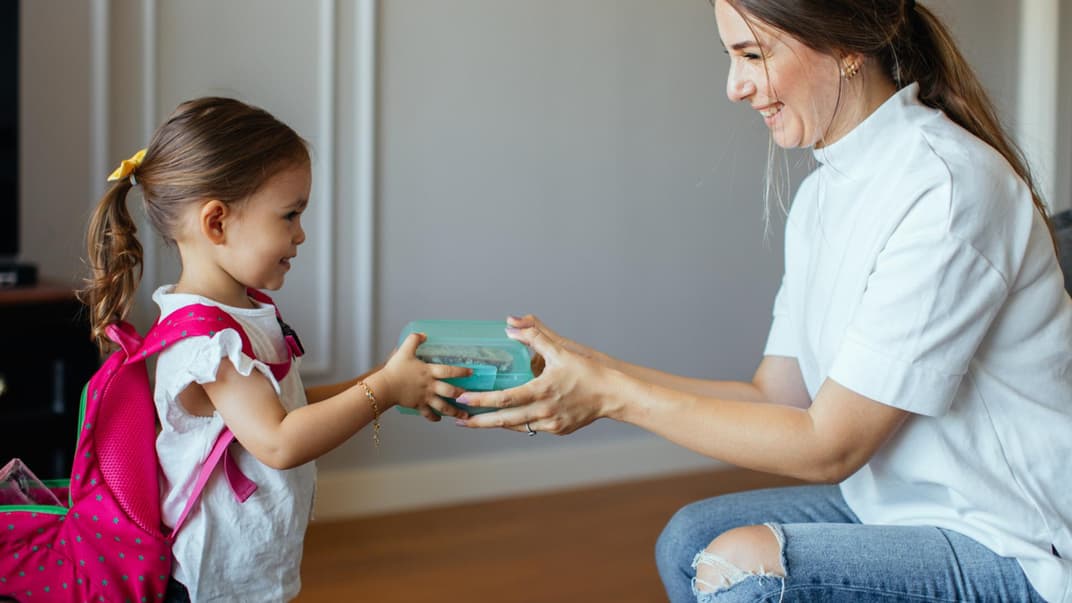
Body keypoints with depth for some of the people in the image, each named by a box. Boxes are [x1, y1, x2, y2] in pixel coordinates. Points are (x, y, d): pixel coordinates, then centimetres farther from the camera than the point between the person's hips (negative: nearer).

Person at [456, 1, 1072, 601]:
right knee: (690, 540, 7)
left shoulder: (945, 189, -23)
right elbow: (774, 396, 5)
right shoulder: (823, 194, 6)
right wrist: (589, 368, -2)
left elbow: (828, 446, -22)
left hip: (1016, 552, -8)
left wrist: (612, 394, -19)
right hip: (902, 506, 9)